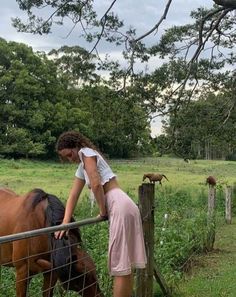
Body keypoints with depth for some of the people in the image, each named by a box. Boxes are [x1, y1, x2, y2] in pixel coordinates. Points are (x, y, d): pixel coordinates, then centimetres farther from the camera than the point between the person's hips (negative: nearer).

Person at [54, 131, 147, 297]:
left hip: (120, 207, -9)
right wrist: (65, 222, 6)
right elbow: (73, 196, 16)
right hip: (122, 207, 9)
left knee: (119, 262, -3)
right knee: (125, 261, 15)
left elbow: (96, 184, -17)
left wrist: (103, 211, -5)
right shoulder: (82, 168, 22)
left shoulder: (86, 152, -5)